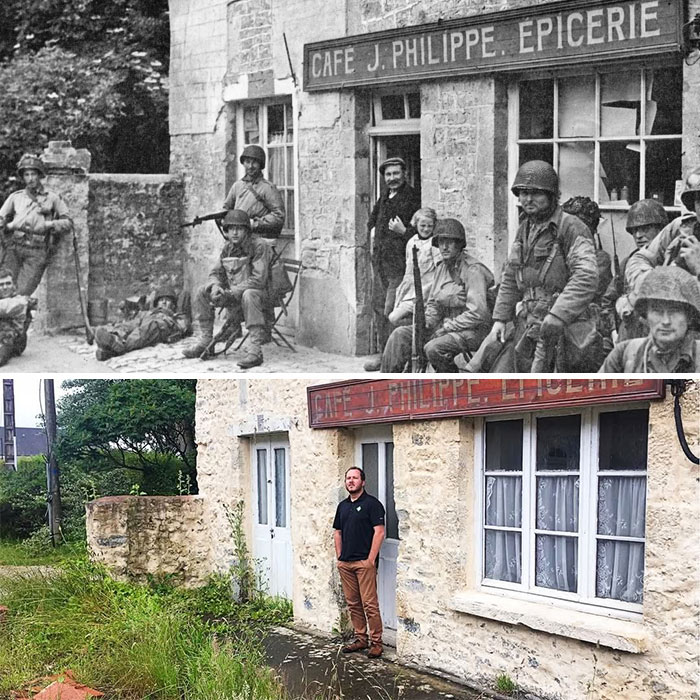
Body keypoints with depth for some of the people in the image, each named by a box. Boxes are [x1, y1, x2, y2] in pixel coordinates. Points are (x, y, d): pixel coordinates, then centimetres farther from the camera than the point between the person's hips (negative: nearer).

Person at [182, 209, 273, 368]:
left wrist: (230, 293, -26)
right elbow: (216, 273, 13)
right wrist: (215, 286, -14)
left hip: (259, 292, -7)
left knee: (249, 295, -41)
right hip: (233, 295, 7)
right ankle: (202, 341, 0)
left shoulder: (259, 246, -16)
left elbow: (259, 279, -24)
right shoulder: (227, 249, 7)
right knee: (202, 292, -4)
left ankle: (254, 351, -42)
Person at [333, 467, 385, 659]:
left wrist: (371, 559, -15)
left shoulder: (371, 503, -6)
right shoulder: (342, 506, 16)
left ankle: (376, 642, -2)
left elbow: (379, 532, -11)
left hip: (364, 562, -7)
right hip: (345, 563, 7)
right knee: (353, 603, 11)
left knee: (369, 604, -8)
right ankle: (361, 639, 19)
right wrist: (339, 557, 11)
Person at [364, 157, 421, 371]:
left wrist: (403, 231, -23)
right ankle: (383, 352, 21)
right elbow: (372, 219, 33)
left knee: (391, 311, -11)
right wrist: (373, 234, 18)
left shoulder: (412, 198, -9)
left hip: (398, 263, -8)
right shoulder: (384, 197, 14)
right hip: (379, 261, 8)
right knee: (378, 307, 12)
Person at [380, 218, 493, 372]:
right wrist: (425, 323, -1)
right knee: (400, 334, -7)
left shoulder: (473, 270, -13)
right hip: (445, 327, 8)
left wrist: (446, 327, -16)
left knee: (433, 348, -33)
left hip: (471, 331, -8)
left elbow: (477, 314, -20)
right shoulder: (441, 268, 13)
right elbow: (432, 303, 19)